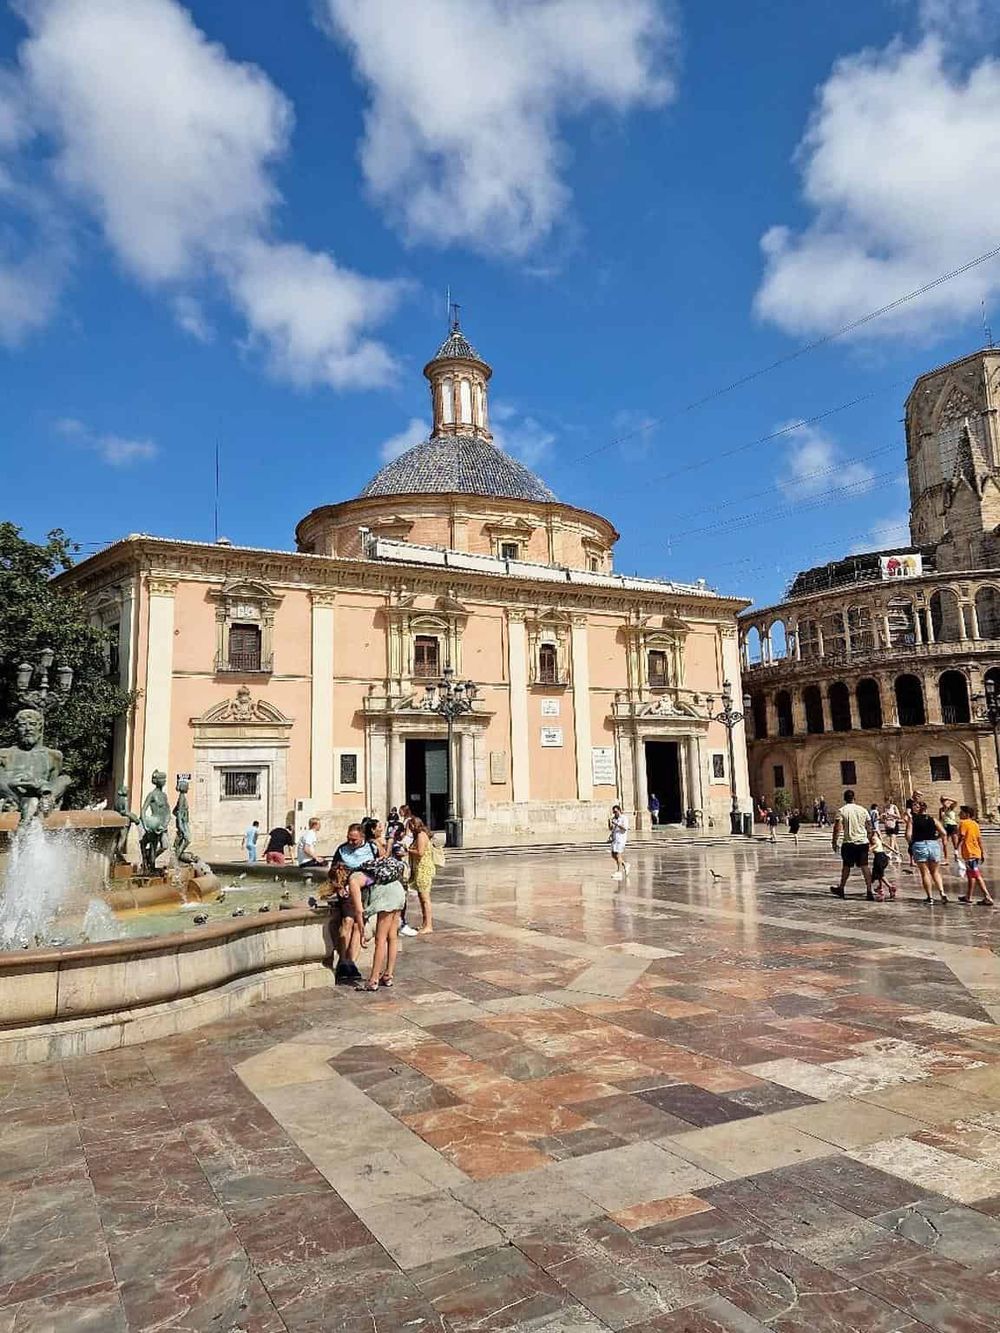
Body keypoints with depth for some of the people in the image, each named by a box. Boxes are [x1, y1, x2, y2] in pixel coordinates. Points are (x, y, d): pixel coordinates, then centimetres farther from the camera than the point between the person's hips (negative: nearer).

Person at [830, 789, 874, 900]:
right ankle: (869, 891, 0)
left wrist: (835, 842, -3)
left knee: (846, 866, 11)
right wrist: (868, 839, 21)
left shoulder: (841, 811, -7)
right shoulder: (863, 810, 4)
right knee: (864, 866, 4)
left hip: (849, 843, -2)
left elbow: (837, 828, -11)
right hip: (863, 842, 2)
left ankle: (841, 889, 23)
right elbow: (869, 829, 9)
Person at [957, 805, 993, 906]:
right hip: (977, 853, 8)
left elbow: (961, 838, -16)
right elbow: (980, 840, 13)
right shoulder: (975, 824, 11)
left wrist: (957, 851, -13)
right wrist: (982, 854, 18)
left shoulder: (963, 823, -10)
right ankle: (968, 897, 28)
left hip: (969, 853, -8)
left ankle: (988, 898, -12)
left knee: (977, 876, -8)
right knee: (970, 875, 19)